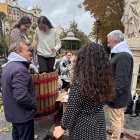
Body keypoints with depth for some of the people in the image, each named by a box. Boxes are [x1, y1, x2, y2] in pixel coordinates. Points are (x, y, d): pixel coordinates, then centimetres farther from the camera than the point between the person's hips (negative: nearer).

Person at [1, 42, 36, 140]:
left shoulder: (8, 66, 6)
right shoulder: (20, 69, -27)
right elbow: (21, 96, -33)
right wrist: (34, 105, -18)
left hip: (13, 112, 9)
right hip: (22, 114, -9)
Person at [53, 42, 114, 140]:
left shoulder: (80, 82, -26)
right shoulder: (106, 79, -9)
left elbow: (72, 110, -18)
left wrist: (63, 127, -4)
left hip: (83, 125, -5)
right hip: (99, 123, 6)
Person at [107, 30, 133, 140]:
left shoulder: (123, 56, -25)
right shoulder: (122, 53, 9)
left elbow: (121, 80, -28)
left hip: (117, 97, -10)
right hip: (120, 95, 10)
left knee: (115, 119, 5)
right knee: (120, 116, 26)